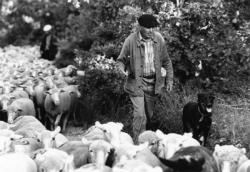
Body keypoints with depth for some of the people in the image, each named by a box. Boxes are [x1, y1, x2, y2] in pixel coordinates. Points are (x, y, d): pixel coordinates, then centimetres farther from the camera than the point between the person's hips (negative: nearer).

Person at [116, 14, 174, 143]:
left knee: (149, 114, 13)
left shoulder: (159, 39, -2)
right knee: (139, 114, -11)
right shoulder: (131, 40, -12)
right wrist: (122, 68, -23)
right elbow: (121, 60, -1)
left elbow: (166, 61, 9)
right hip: (136, 82, -3)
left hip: (153, 82, 3)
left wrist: (169, 80, 7)